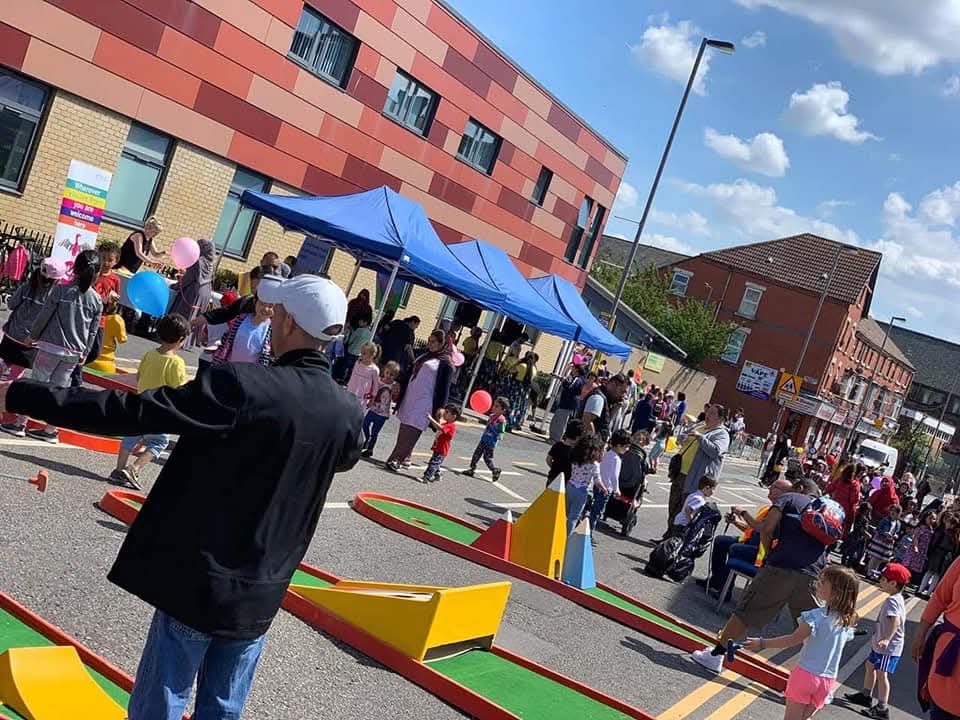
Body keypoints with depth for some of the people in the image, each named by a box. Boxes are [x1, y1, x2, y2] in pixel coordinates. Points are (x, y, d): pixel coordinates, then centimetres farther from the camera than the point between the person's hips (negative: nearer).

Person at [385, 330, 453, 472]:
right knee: (404, 431, 11)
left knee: (410, 433, -10)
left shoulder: (445, 363, -7)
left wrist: (440, 407, -15)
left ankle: (395, 459, -9)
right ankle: (404, 458, 20)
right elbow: (410, 374, 21)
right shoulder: (425, 356, 16)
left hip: (423, 403, -8)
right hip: (409, 399, 8)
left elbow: (444, 387, -10)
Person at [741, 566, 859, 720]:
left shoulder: (816, 616, -18)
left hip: (806, 674, -5)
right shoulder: (847, 622, 1)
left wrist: (763, 643, -15)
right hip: (828, 680, 6)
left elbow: (792, 639, -19)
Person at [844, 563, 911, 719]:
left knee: (881, 674, -10)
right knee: (869, 665, 22)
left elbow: (896, 620, -38)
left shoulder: (892, 600, -23)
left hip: (888, 647, -11)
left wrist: (887, 639, -49)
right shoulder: (898, 598, 10)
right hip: (880, 644, 11)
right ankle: (866, 695, 35)